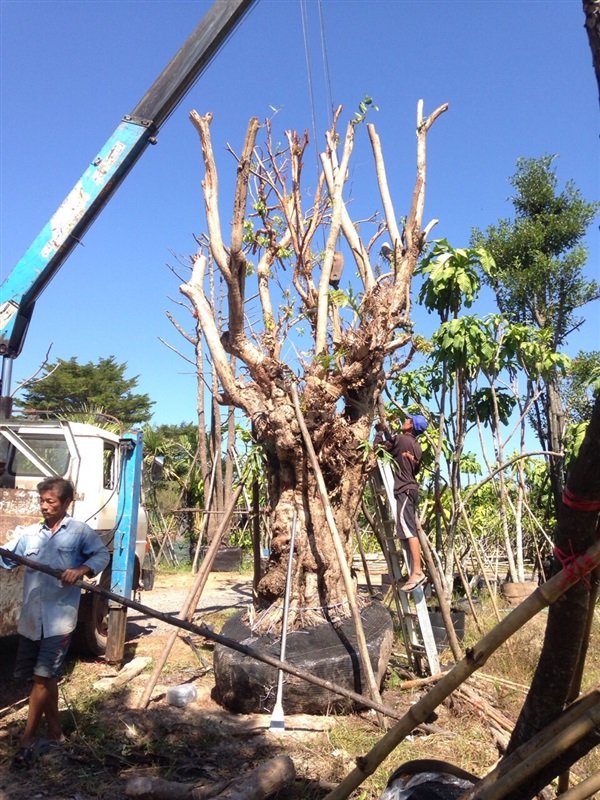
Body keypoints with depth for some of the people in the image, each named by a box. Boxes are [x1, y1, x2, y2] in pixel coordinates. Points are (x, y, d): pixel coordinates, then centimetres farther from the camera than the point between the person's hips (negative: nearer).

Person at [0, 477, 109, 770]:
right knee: (45, 678, 15)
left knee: (42, 678, -4)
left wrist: (81, 570, -20)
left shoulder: (80, 532, -3)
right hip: (31, 617, 5)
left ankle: (26, 742, 7)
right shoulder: (29, 533, 7)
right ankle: (55, 732, 31)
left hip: (59, 618, -5)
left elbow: (102, 554, -4)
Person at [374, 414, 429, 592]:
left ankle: (417, 572, -24)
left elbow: (378, 447, -4)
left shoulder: (400, 438, -8)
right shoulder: (417, 447, 19)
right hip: (410, 488, 10)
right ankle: (414, 571, 11)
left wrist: (380, 431, 14)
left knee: (408, 530, -17)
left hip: (403, 490, -10)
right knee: (409, 530, 10)